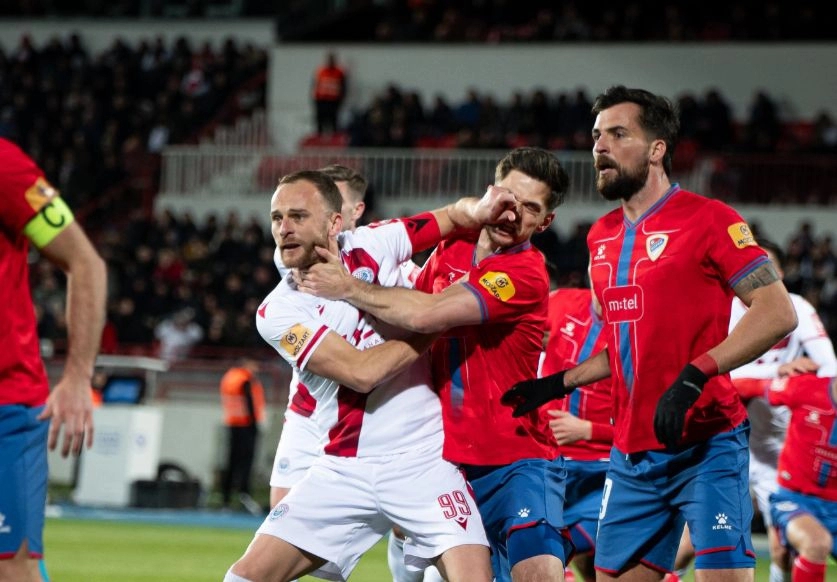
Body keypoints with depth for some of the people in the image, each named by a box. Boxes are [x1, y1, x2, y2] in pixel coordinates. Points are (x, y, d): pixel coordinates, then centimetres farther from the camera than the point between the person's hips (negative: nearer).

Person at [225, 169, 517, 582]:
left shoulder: (372, 245, -3)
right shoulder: (277, 314, -7)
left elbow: (455, 215, 10)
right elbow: (361, 371, -18)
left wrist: (480, 210, -14)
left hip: (426, 460, 0)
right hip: (345, 468, 1)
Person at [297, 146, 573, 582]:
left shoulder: (527, 275, -16)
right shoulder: (451, 250, 8)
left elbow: (426, 315, -24)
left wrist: (348, 288, -14)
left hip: (517, 460, -7)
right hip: (448, 459, 7)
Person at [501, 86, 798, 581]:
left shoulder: (708, 219, -9)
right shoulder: (602, 237, 15)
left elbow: (778, 313, -17)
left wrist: (696, 374, -25)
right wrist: (562, 383, 16)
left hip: (706, 445, -7)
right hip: (633, 453, 7)